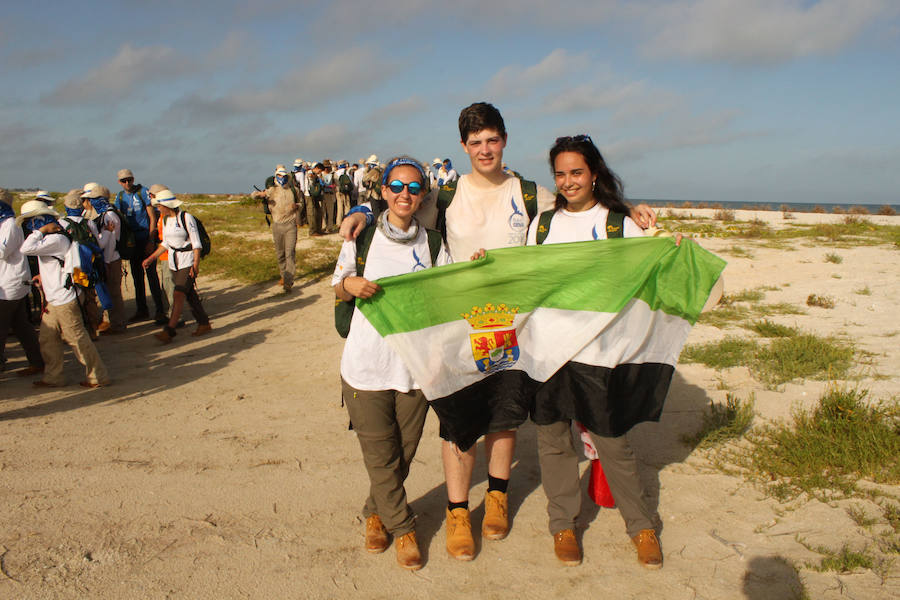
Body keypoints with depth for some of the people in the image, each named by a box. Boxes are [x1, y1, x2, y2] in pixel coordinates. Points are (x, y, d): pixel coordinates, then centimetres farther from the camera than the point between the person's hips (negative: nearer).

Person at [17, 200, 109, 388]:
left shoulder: (56, 239, -18)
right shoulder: (47, 239, 15)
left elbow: (27, 248, -28)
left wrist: (41, 230, -17)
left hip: (64, 301, -10)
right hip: (53, 301, 10)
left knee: (77, 338, -4)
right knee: (47, 339, 13)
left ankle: (98, 376, 5)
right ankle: (53, 377, 23)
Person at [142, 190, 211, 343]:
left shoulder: (186, 218, -11)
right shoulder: (165, 220, 10)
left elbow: (196, 243, -11)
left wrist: (196, 264, -17)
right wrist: (151, 258, 15)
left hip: (188, 262, -7)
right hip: (173, 262, 7)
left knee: (178, 295, -13)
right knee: (190, 295, 10)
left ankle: (169, 331, -17)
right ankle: (204, 324, 20)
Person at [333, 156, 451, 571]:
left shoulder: (432, 242, 4)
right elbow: (337, 291, 7)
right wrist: (350, 284, -15)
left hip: (416, 363, 2)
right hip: (367, 363, -2)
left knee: (404, 451, 13)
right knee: (380, 454, 6)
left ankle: (376, 511, 39)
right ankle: (402, 527, 28)